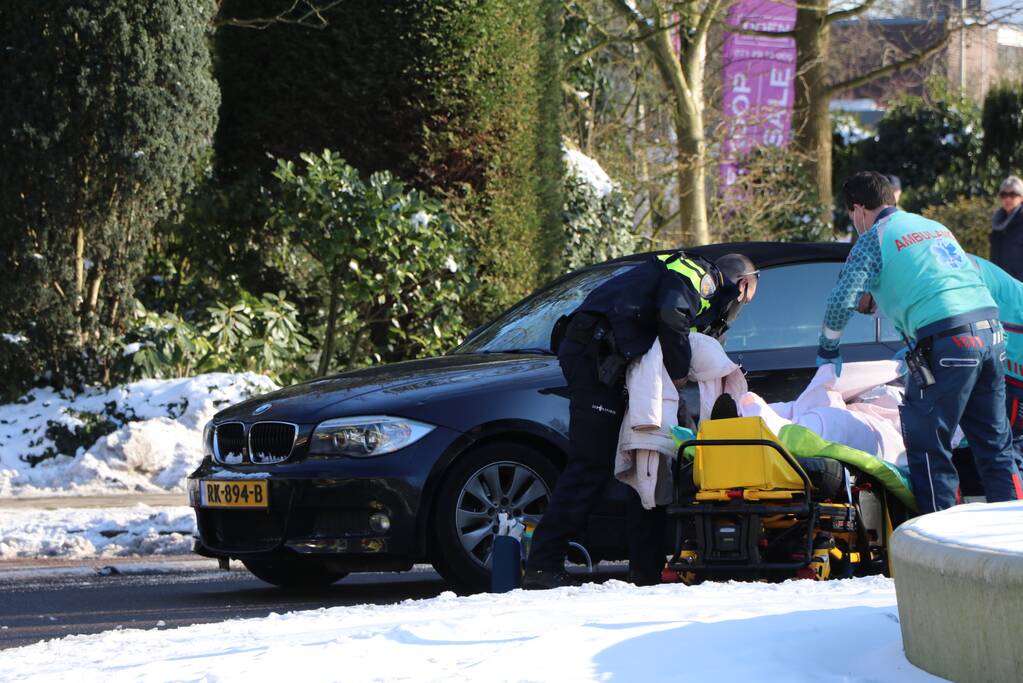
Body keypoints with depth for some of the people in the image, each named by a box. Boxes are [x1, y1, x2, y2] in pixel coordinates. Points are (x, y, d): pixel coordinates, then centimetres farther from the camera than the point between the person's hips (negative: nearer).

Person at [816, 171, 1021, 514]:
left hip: (946, 342, -7)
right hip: (990, 330, 7)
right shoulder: (934, 227, 26)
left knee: (928, 447, 1)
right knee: (994, 444, 13)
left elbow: (842, 300, -4)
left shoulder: (874, 240, 3)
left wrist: (827, 350, 15)